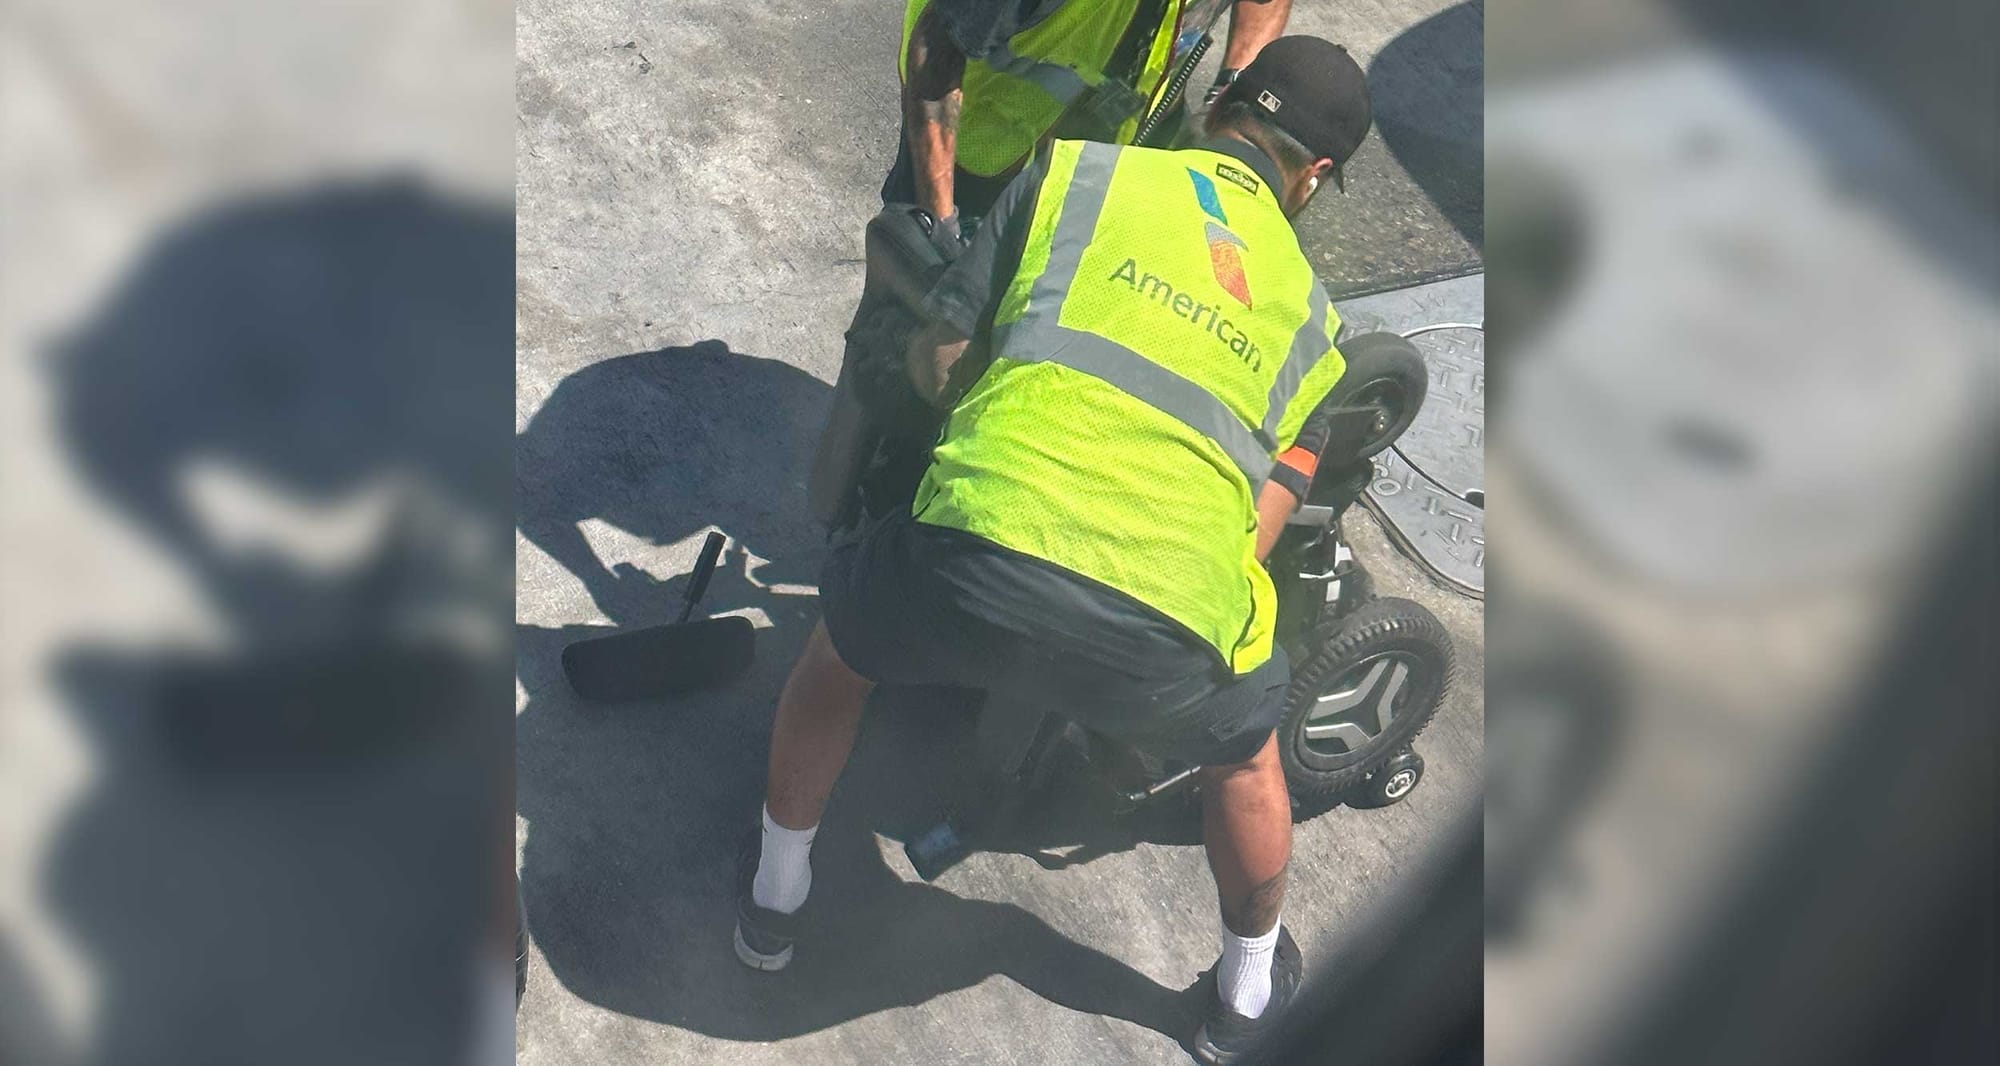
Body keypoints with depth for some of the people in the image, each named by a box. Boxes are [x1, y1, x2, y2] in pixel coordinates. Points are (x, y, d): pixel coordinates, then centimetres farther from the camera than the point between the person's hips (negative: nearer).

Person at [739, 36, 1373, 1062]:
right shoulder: (1309, 312, 26)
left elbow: (937, 361, 17)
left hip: (976, 564, -1)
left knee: (837, 647, 35)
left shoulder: (1077, 166, 18)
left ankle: (776, 898, 53)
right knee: (1246, 746, 38)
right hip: (1163, 639, 2)